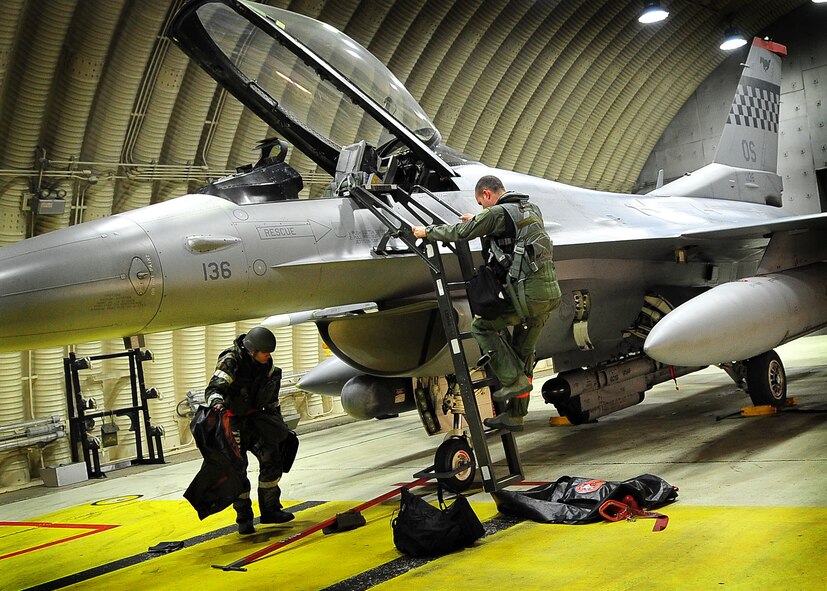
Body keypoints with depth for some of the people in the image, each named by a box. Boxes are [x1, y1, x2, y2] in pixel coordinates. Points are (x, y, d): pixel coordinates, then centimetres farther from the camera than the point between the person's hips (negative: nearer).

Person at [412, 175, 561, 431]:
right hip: (550, 292, 9)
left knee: (482, 325, 6)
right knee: (523, 352, 15)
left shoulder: (498, 213, -7)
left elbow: (460, 233, -4)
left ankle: (514, 380, -1)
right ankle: (514, 415, 21)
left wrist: (427, 231, 11)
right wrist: (478, 220, 45)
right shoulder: (532, 209, 19)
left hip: (528, 293, -9)